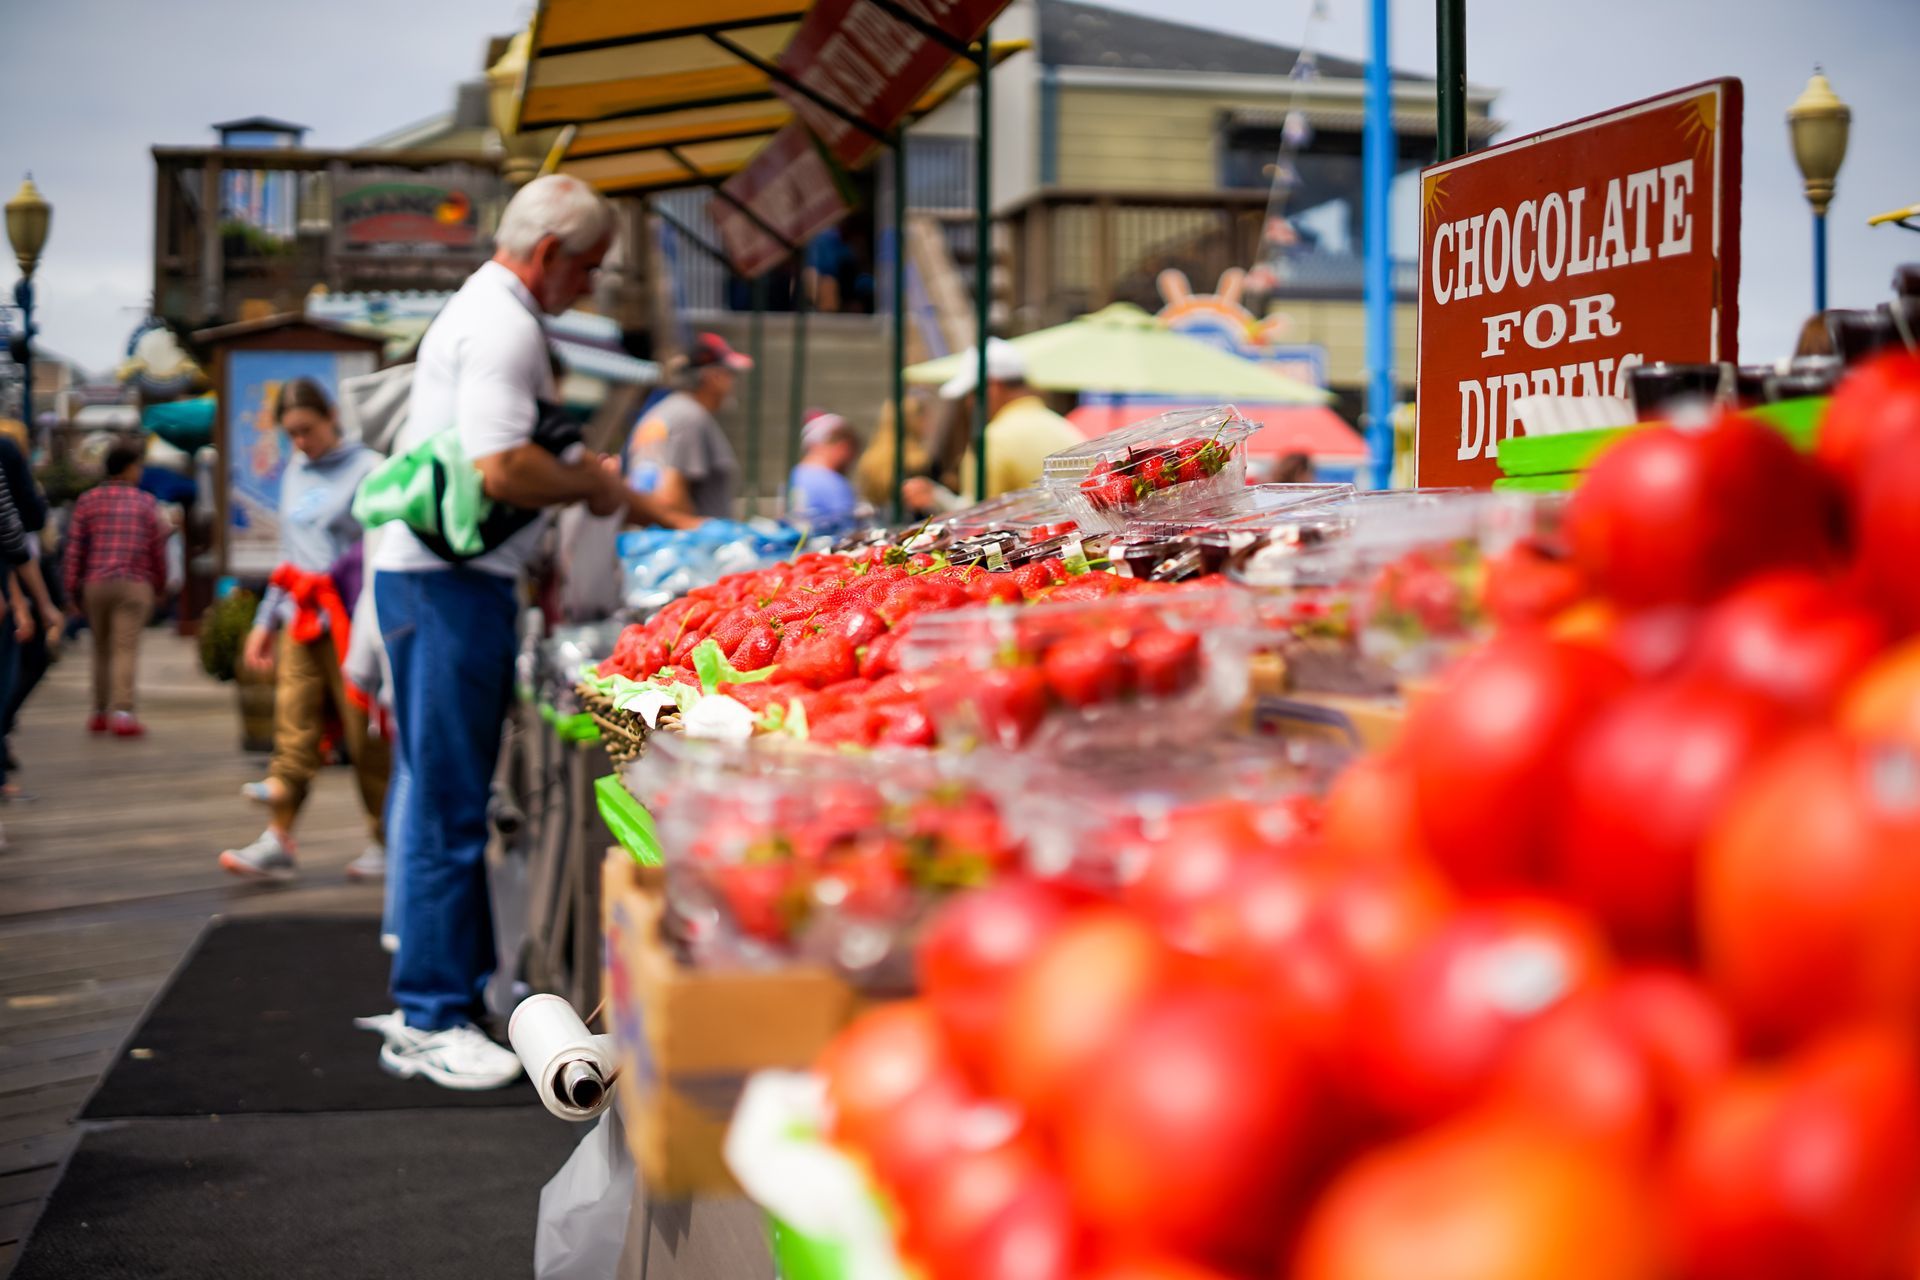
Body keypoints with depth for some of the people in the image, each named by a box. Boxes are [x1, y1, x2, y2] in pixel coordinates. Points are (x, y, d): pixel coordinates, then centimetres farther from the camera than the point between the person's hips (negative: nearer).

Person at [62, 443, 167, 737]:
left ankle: (100, 712, 20)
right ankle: (122, 713, -17)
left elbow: (74, 550, 1)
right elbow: (158, 550, 4)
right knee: (126, 649, -7)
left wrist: (71, 592, 5)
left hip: (95, 584, 3)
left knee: (101, 648, 16)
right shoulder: (146, 502, 3)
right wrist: (160, 586, 18)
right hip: (135, 584, -3)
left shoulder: (88, 500, 6)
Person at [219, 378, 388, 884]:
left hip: (350, 625, -6)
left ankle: (386, 842, 10)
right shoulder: (293, 473, 17)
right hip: (300, 623, 6)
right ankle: (277, 842, -4)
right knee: (293, 734, -1)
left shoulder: (367, 469, -4)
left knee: (366, 738, 0)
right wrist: (265, 620, 21)